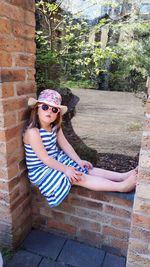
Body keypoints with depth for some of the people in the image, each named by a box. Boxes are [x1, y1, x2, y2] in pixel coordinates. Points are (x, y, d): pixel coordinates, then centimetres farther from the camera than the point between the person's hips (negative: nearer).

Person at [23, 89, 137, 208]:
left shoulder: (55, 127, 0)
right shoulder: (33, 132, -25)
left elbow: (65, 145, 5)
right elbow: (45, 158, -24)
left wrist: (79, 161, -4)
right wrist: (65, 169, -23)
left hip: (56, 161, 8)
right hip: (41, 170, -8)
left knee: (86, 169, -3)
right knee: (79, 177, -20)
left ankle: (123, 176, -5)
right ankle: (122, 186, -25)